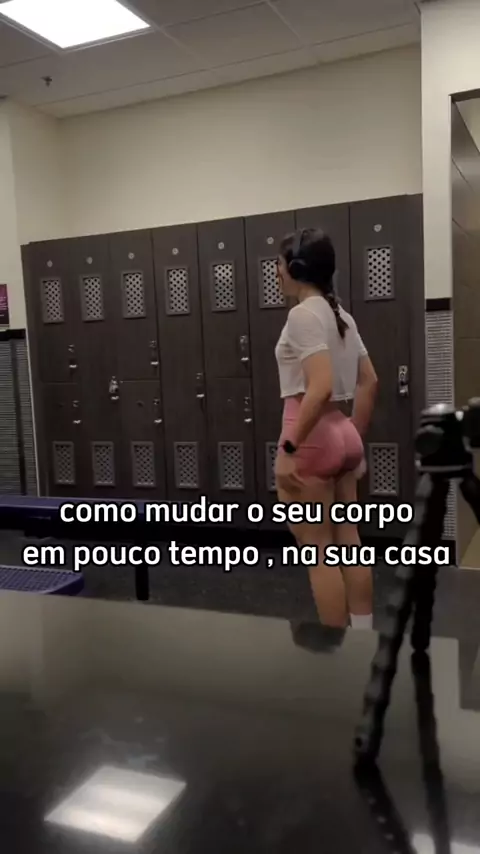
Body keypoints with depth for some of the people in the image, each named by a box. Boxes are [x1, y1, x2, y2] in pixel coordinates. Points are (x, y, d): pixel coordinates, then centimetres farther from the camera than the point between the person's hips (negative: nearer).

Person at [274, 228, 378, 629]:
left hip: (313, 438, -9)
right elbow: (369, 383, 16)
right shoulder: (341, 314, 14)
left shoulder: (304, 314, -13)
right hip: (343, 435, 9)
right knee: (347, 542, 15)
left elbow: (320, 388, -25)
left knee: (317, 551, 1)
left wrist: (288, 449, -22)